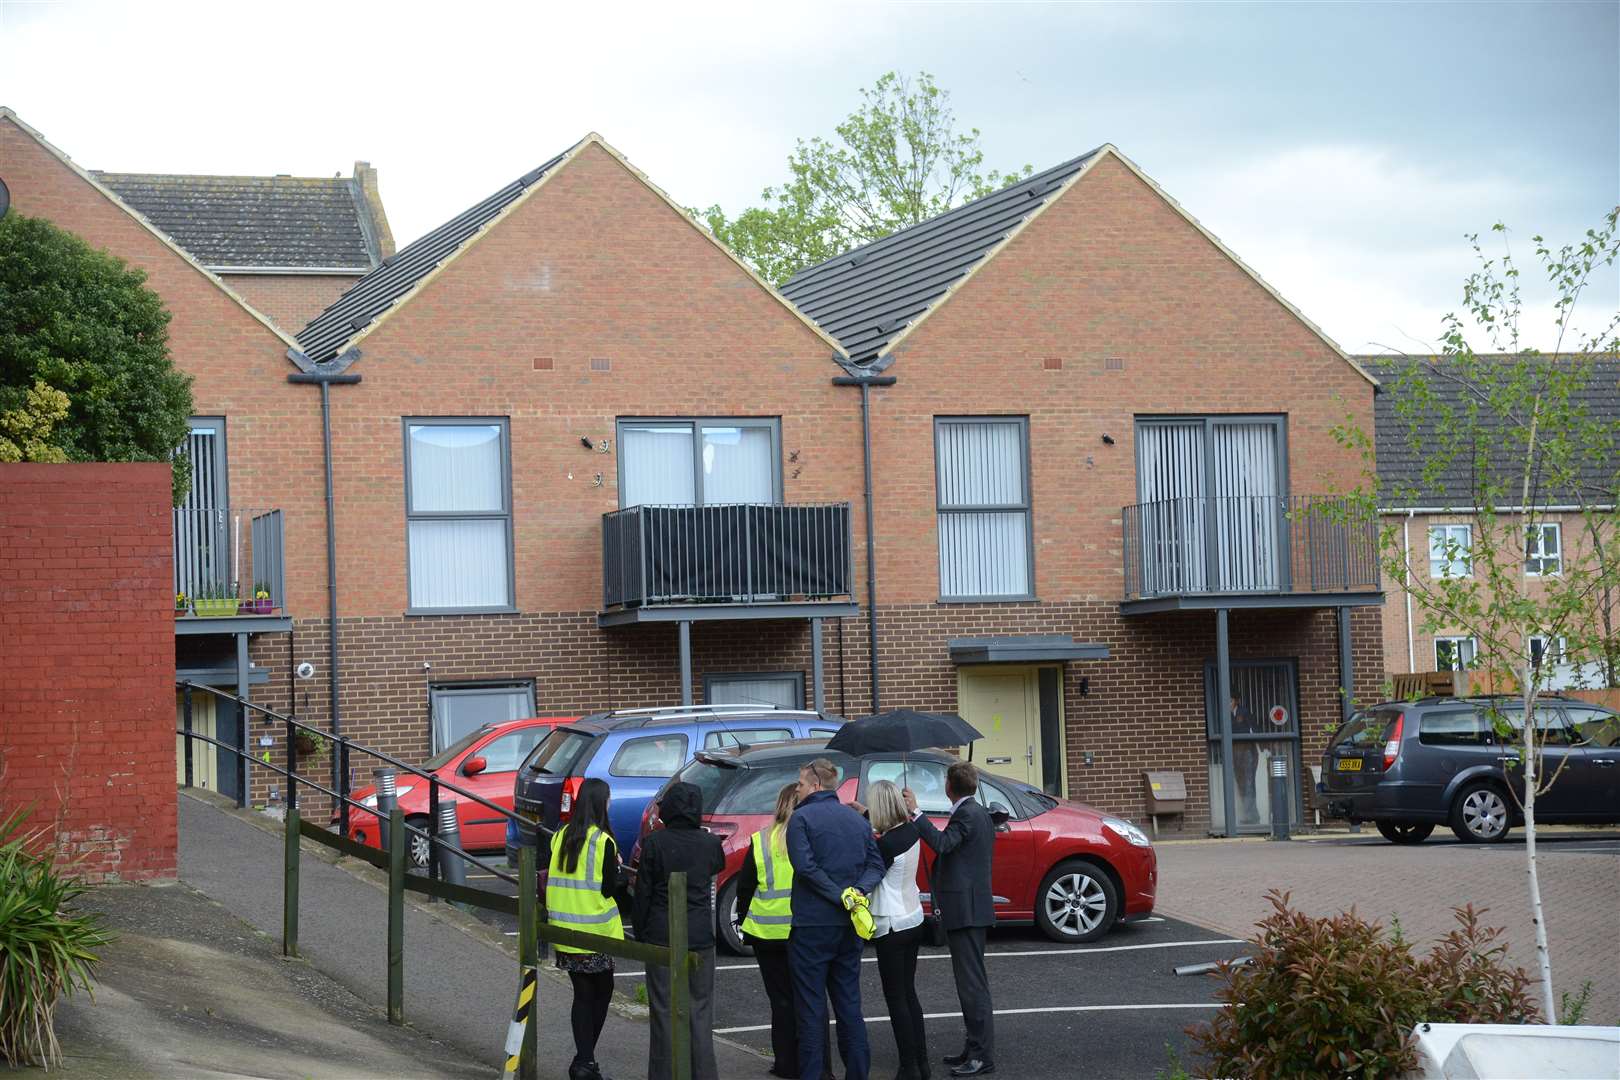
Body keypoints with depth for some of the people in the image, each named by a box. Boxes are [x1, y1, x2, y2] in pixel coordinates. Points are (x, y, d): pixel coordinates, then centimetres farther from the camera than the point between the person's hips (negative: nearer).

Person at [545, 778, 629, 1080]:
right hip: (594, 931, -5)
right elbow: (609, 889, -13)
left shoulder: (561, 837, 5)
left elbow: (554, 878, 11)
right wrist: (620, 869, 5)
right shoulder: (602, 842, -14)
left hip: (565, 929, 5)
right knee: (601, 992, 8)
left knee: (582, 993, 13)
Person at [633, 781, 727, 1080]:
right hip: (700, 937, 2)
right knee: (700, 1010, 9)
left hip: (661, 937, -2)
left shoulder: (654, 842, -9)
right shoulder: (709, 843, -3)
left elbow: (643, 891, -4)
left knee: (663, 1010, 4)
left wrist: (640, 932, 6)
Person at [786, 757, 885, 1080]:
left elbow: (805, 865, -19)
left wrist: (839, 896, -16)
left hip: (812, 923, -6)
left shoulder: (802, 817, -9)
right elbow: (876, 864, 6)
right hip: (850, 924, 6)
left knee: (811, 1005, -1)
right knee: (849, 1002, 13)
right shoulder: (858, 820, 12)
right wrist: (859, 890, -9)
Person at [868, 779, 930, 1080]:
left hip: (891, 926, -8)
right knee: (909, 993, 17)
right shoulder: (910, 832, 0)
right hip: (914, 919, 8)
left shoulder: (887, 843, -22)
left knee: (896, 998, -1)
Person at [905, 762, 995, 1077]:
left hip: (965, 909, -11)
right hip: (971, 909, 11)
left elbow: (942, 843, -30)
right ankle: (975, 1048, 21)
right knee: (971, 981, 15)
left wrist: (915, 812, -28)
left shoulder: (966, 815, -15)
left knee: (972, 982, -9)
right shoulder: (980, 813, 17)